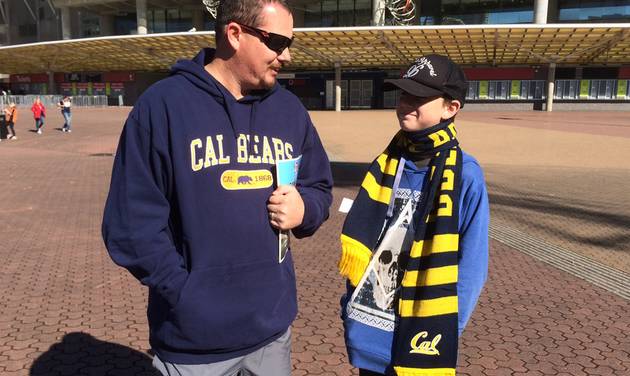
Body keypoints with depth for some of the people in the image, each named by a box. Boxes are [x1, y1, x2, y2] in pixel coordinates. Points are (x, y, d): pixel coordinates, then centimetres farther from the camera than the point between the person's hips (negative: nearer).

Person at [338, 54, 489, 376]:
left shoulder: (464, 175, -12)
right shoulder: (386, 163, 1)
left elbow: (471, 265, -11)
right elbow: (360, 245, 6)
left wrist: (444, 332, -14)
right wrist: (350, 307, 3)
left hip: (416, 339, -4)